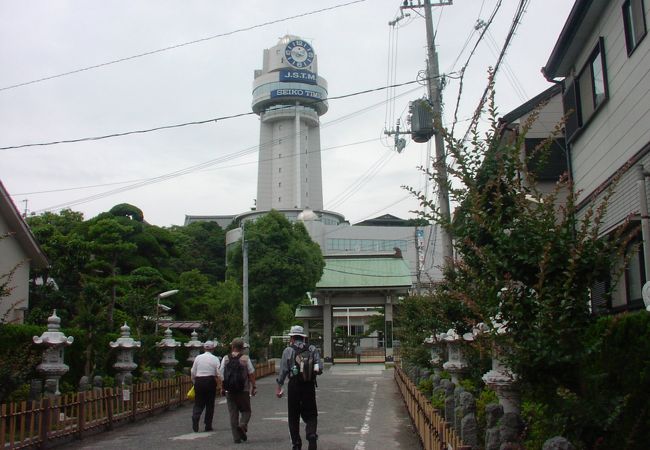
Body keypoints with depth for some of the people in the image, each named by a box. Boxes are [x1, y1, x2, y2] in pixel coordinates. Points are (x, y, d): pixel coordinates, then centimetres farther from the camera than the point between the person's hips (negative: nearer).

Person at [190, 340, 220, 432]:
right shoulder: (215, 359, -4)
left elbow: (193, 372, 6)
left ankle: (195, 418, -17)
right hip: (210, 381, -2)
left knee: (198, 403, 9)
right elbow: (218, 373, -8)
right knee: (210, 404, 9)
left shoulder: (198, 357, 4)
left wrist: (194, 382, 17)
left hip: (199, 381, 2)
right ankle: (208, 426, 11)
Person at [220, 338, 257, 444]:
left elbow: (221, 375, 3)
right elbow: (251, 373, -3)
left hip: (229, 390, 2)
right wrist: (254, 387, 4)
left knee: (233, 413, 7)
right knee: (246, 410, 12)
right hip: (243, 390, -2)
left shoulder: (225, 358, 2)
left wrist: (222, 388, 11)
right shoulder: (245, 358, -3)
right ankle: (242, 425, -17)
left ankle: (236, 437, 5)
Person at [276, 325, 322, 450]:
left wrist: (279, 388, 4)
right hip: (309, 385, 1)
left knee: (294, 416, 10)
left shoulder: (288, 351, -1)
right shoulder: (312, 349, 4)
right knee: (310, 414, 9)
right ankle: (311, 434, -16)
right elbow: (319, 369, -2)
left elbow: (283, 371, -3)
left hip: (294, 385, -1)